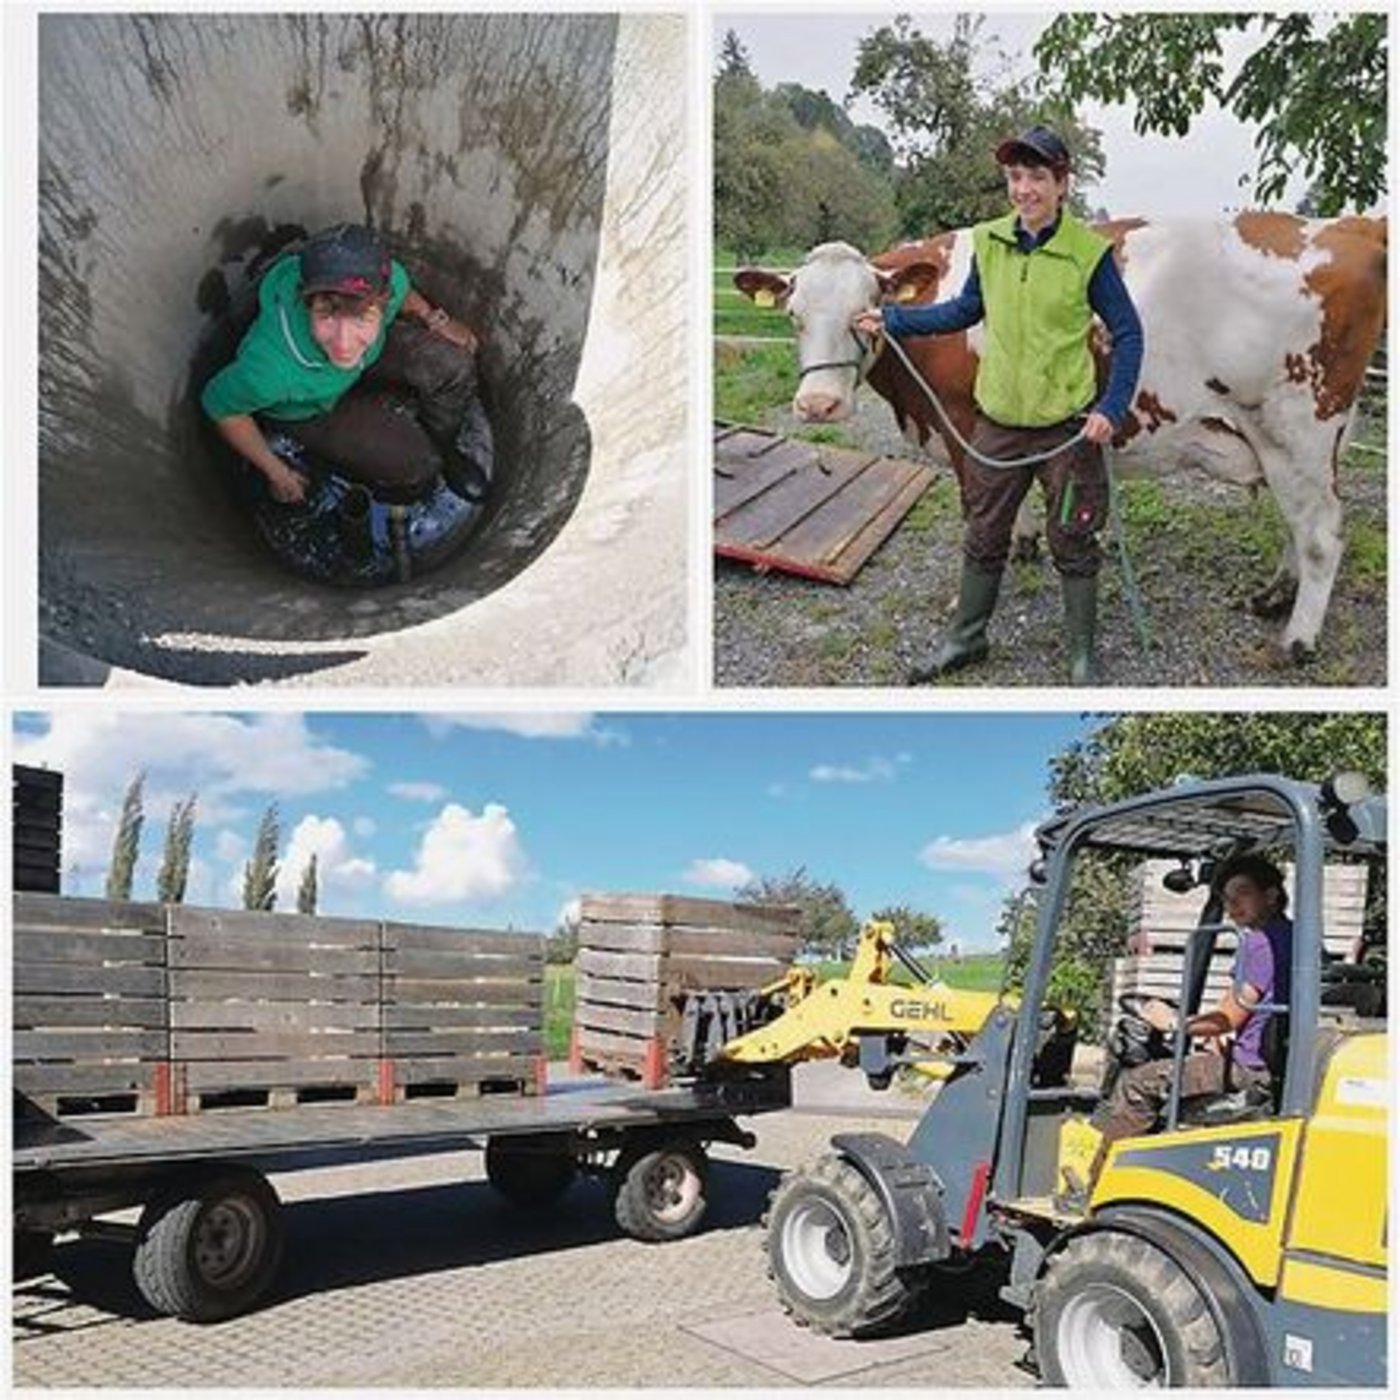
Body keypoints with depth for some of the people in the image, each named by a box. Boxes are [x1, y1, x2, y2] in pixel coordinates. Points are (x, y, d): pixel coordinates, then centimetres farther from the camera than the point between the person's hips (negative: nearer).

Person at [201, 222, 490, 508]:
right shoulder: (273, 366, -45)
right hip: (305, 411, -4)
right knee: (415, 468, -13)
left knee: (453, 364, -15)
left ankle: (443, 446, 17)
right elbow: (220, 406, -22)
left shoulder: (385, 281, -35)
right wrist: (277, 474, -13)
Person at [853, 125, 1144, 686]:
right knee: (983, 536, 15)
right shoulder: (989, 242, -1)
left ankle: (1083, 654, 25)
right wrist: (892, 319, 15)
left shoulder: (1089, 252, -12)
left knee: (1072, 542, 8)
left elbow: (1128, 333, -5)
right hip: (997, 420, 4)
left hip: (1067, 426, -4)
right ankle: (966, 638, 33)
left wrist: (1111, 409, -14)